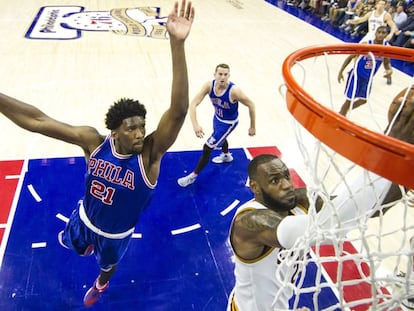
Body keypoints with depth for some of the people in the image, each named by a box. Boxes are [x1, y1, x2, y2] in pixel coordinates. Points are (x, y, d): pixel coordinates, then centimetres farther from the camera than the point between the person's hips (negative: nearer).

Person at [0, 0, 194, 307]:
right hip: (85, 218, 2)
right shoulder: (93, 141, -29)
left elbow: (178, 110, -53)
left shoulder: (150, 153, -36)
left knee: (109, 263, 30)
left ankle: (101, 283, 69)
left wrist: (177, 44, -65)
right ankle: (90, 241, 72)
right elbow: (36, 120, -27)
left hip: (118, 232, -1)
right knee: (71, 244, 34)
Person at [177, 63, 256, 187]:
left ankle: (193, 176, 12)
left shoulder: (234, 91, -36)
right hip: (217, 117, 6)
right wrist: (195, 124, -42)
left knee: (207, 148, -7)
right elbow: (193, 104, -27)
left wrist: (252, 127, -13)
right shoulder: (209, 85, -24)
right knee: (220, 137, 35)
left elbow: (251, 105, -22)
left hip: (228, 123, -6)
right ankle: (226, 155, 68)